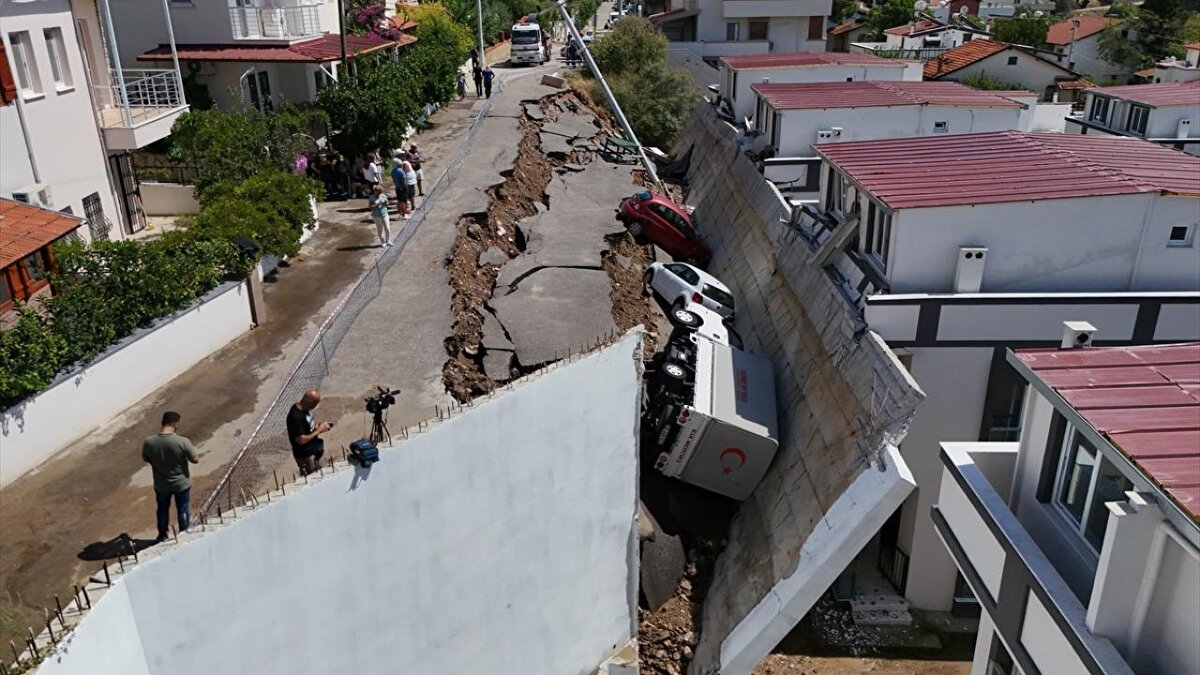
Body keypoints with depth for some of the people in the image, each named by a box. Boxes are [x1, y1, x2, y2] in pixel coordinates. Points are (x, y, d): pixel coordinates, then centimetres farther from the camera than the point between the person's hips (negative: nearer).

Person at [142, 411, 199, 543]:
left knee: (163, 509, 26)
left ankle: (162, 536, 43)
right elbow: (195, 460, -17)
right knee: (182, 510, 20)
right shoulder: (182, 441, -28)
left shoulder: (148, 442, -19)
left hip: (161, 485, 2)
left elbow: (145, 459, -1)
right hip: (182, 484, -2)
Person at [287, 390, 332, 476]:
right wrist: (318, 430, -23)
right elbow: (301, 440, -30)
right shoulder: (296, 417, -33)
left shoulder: (304, 408, -5)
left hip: (314, 449, 9)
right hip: (305, 455, -9)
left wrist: (320, 424, -4)